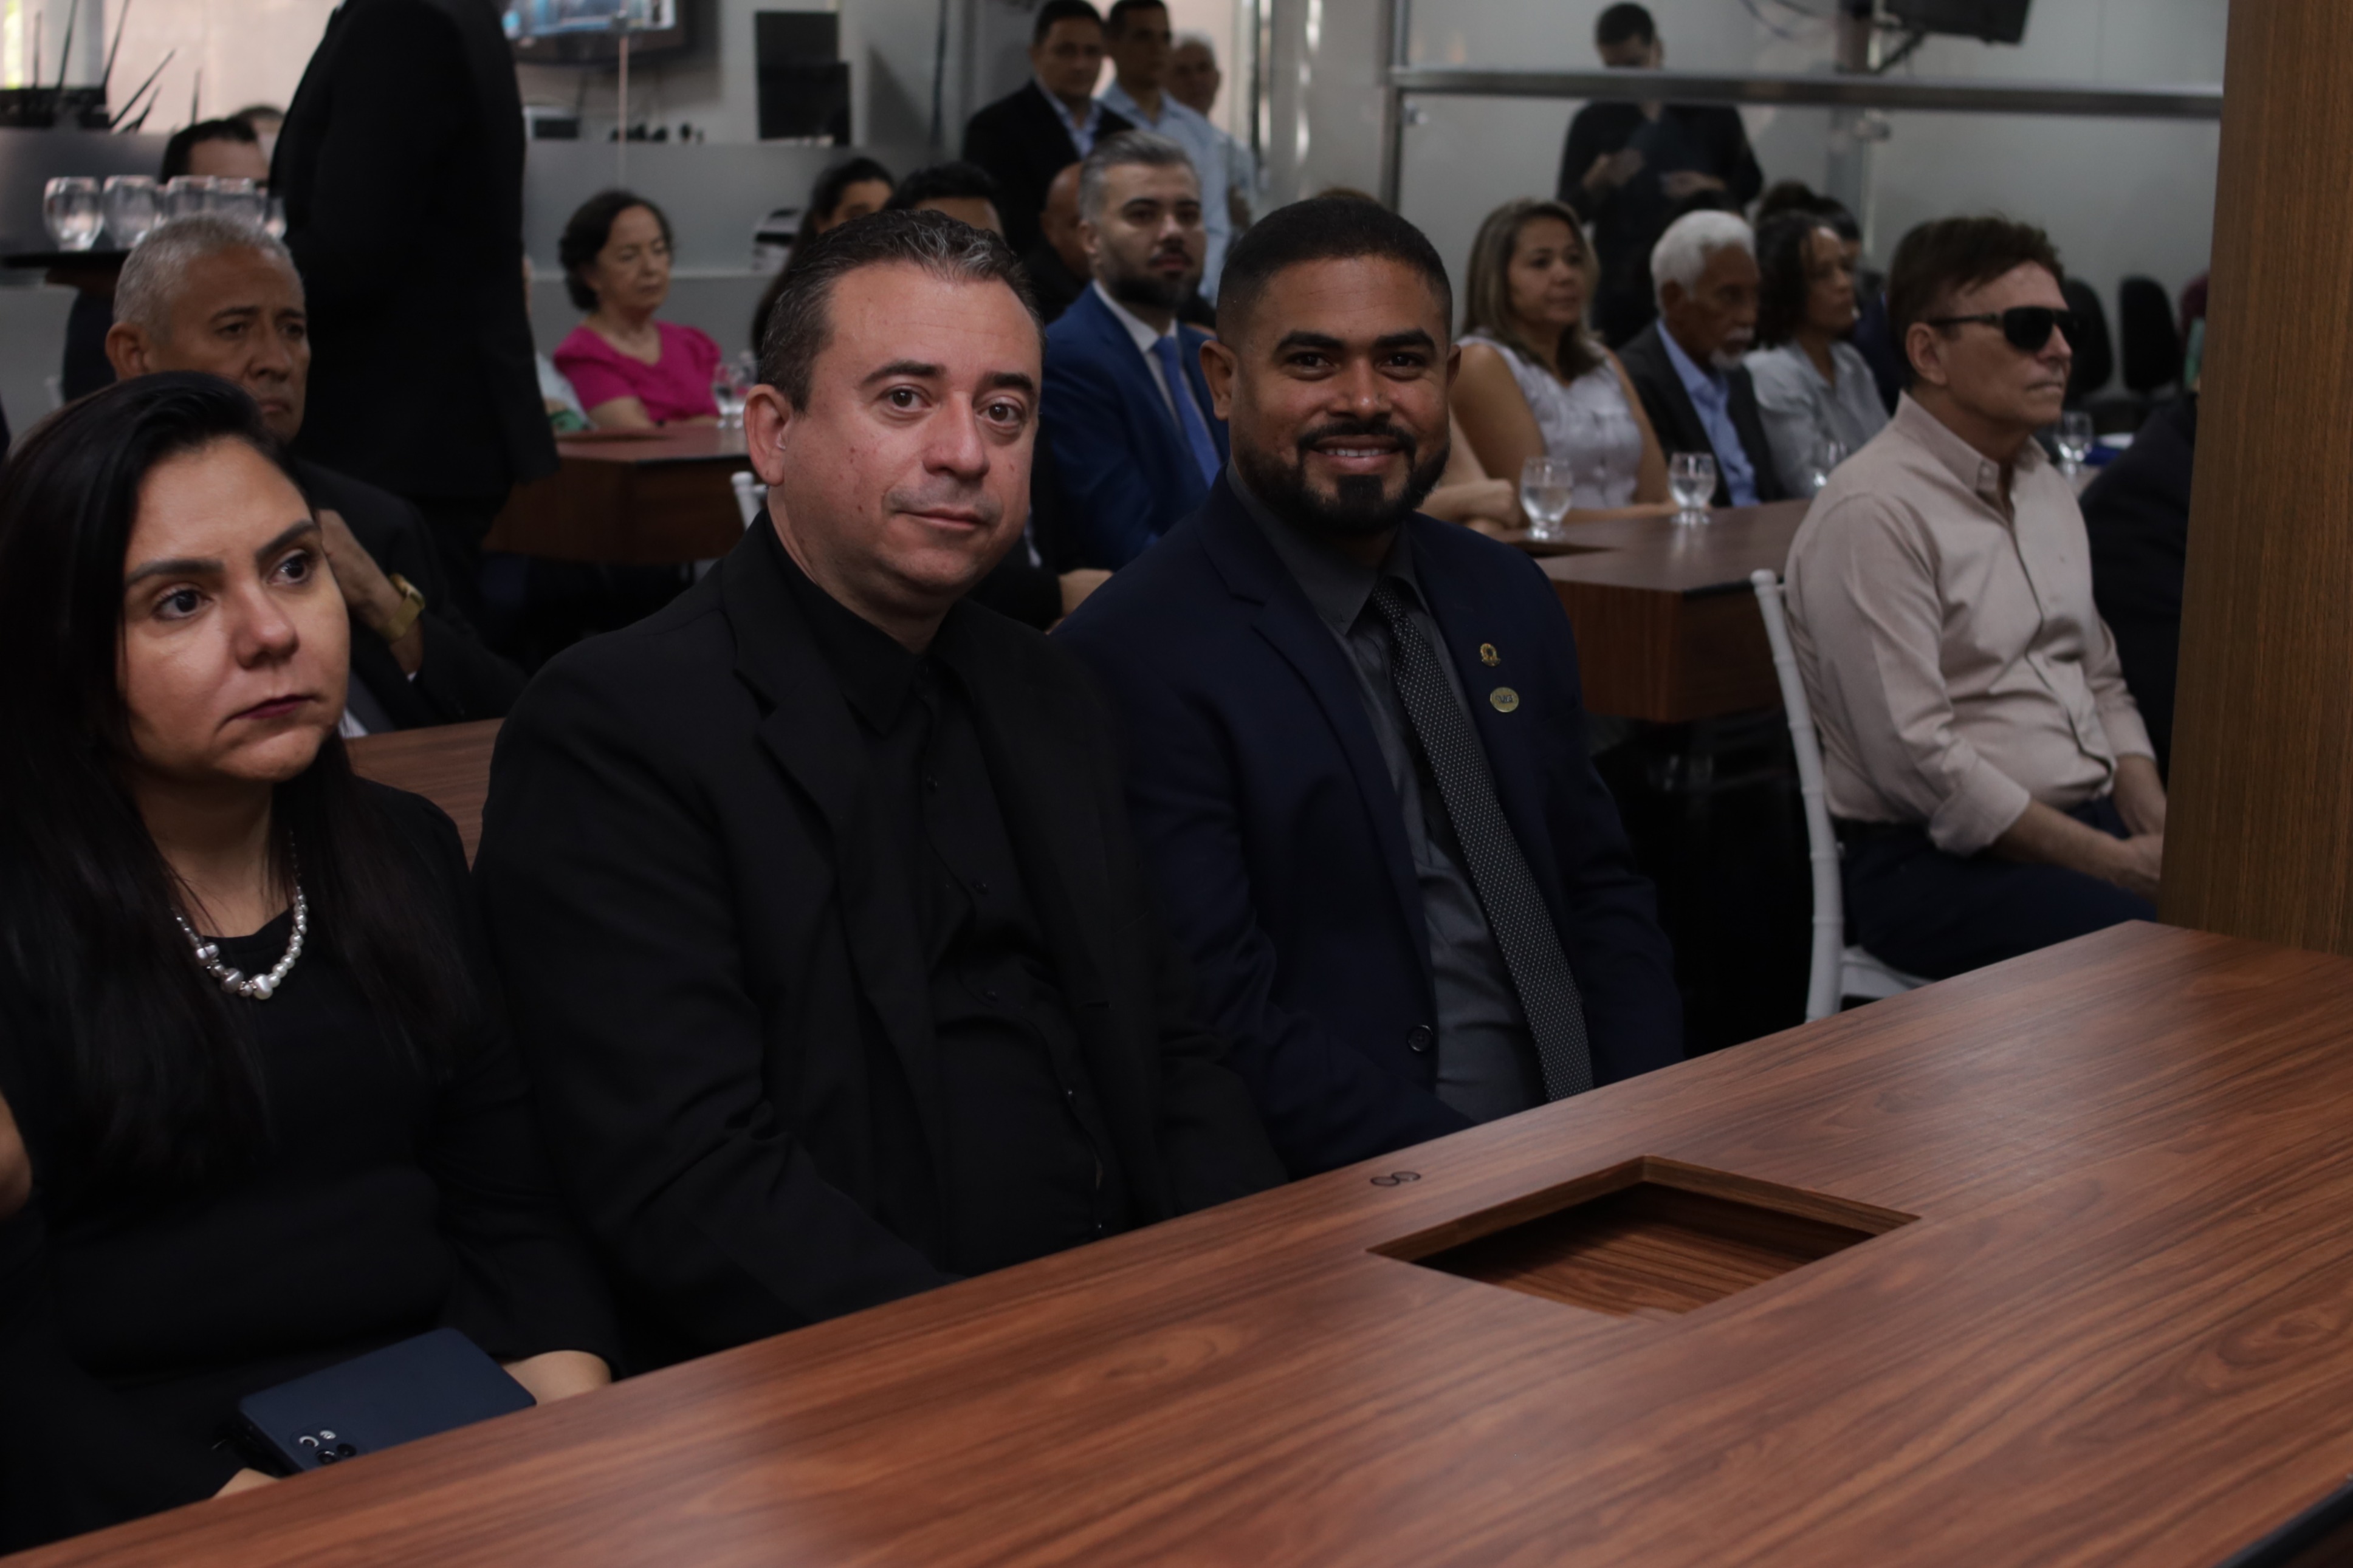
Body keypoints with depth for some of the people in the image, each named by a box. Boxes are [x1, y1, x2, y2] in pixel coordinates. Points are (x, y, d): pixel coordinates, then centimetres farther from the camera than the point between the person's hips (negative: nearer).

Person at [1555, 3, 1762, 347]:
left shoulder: (1711, 112, 6)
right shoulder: (1592, 123, 4)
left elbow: (1751, 181, 12)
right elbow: (1568, 212, 2)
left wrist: (1713, 188, -9)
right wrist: (1596, 183, -19)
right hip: (1622, 291, -1)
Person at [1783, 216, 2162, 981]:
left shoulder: (2047, 488, 17)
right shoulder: (1874, 514, -12)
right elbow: (1917, 763, -18)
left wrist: (2155, 831, 3)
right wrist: (2113, 864, -15)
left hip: (2093, 823, 8)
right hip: (1932, 860, -8)